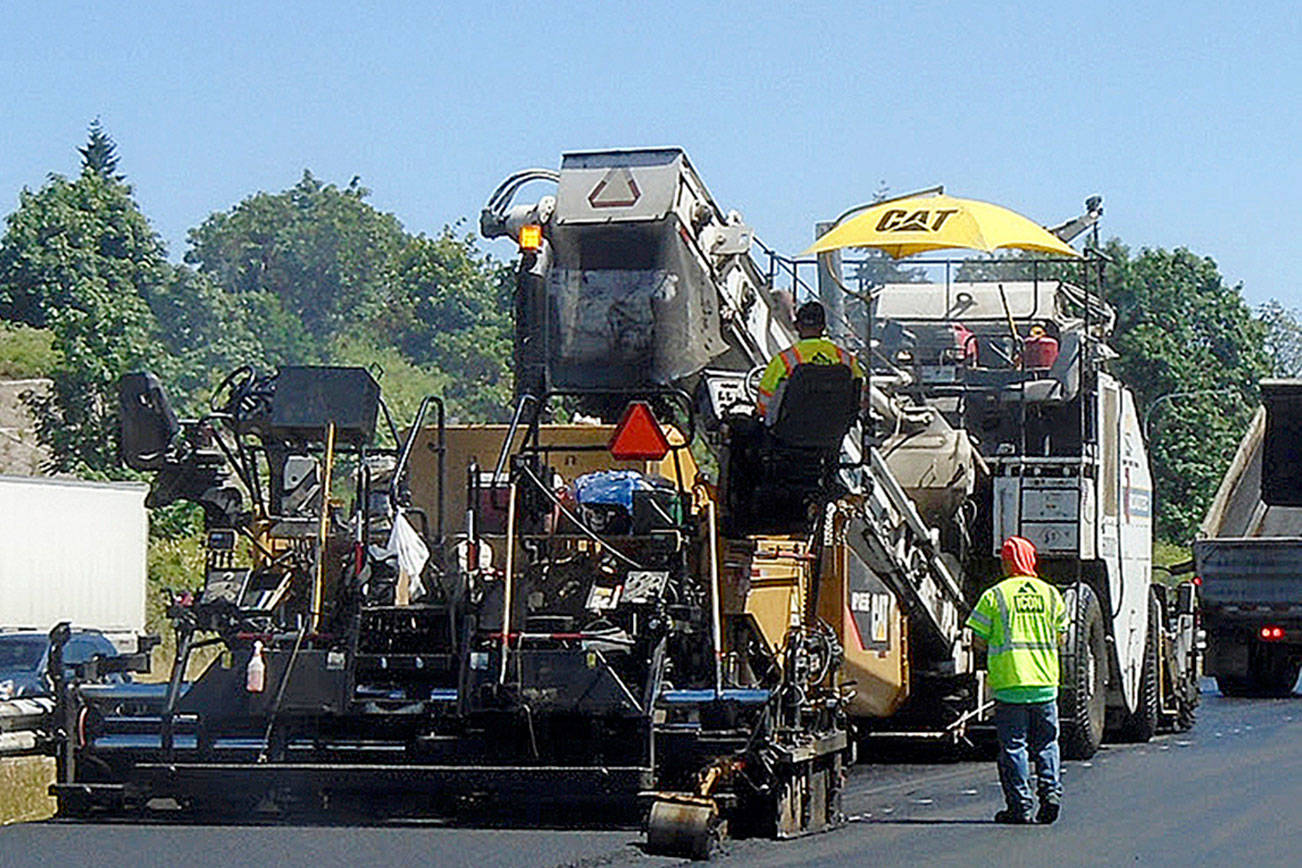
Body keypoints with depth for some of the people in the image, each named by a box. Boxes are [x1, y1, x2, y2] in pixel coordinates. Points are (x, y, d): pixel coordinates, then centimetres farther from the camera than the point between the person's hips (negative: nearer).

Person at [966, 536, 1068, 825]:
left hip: (1009, 682, -3)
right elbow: (1061, 637, 12)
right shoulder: (1050, 593, 6)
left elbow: (979, 640, -3)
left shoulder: (995, 596, -5)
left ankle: (1020, 805, 1)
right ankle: (1051, 790, 2)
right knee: (1046, 744, 14)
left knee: (1013, 746, 1)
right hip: (1045, 682, 3)